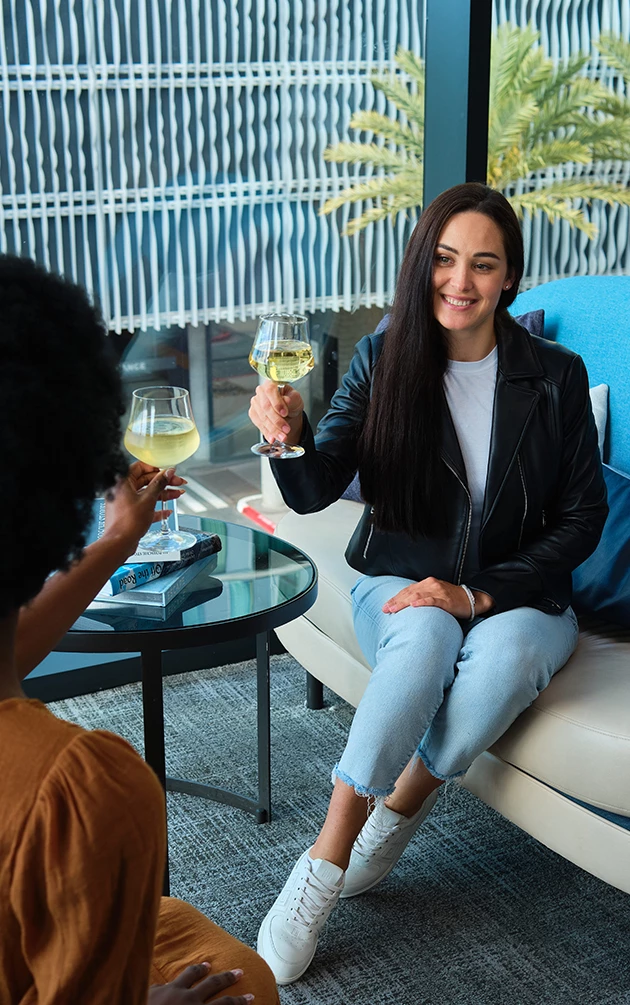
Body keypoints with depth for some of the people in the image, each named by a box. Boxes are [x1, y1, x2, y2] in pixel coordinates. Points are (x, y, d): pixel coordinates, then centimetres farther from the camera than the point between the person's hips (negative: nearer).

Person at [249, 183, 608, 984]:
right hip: (401, 586, 0)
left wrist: (478, 594, -15)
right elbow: (316, 491, -12)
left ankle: (390, 818, -14)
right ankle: (321, 872, -26)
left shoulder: (555, 376, -5)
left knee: (504, 656, -34)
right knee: (425, 637, -35)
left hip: (517, 594, 0)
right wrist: (289, 439, -36)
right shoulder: (382, 361, -3)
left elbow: (582, 518, -3)